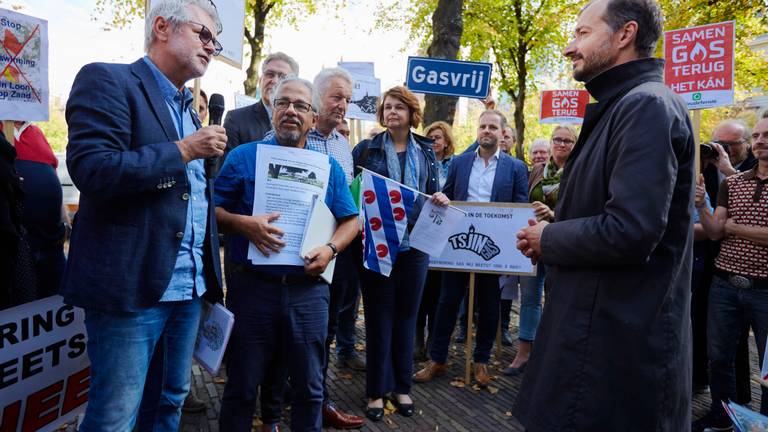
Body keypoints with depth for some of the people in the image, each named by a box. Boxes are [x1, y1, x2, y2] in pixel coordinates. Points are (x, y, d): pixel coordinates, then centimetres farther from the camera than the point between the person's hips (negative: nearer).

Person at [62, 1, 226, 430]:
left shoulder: (189, 109, 17)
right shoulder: (106, 81, -6)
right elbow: (92, 170, -20)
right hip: (132, 286, -7)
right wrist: (184, 151, -13)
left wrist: (212, 276, 17)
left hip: (188, 286, 8)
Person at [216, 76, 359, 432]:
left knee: (309, 386, 12)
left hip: (308, 289, 2)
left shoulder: (329, 166, 9)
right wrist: (243, 223, -18)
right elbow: (212, 210, 1)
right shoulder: (244, 156, 3)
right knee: (242, 385, 11)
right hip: (252, 285, -1)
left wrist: (330, 249, -9)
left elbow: (350, 221, 9)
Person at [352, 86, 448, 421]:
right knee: (378, 315, 4)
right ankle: (377, 389, 17)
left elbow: (433, 193, 13)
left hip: (415, 243, 3)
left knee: (406, 314, 10)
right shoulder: (365, 149, 2)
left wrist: (440, 199, -9)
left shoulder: (426, 152, 9)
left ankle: (401, 386, 24)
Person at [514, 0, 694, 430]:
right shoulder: (621, 107, 15)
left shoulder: (647, 105, -18)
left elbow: (629, 230, -29)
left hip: (619, 337, -10)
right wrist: (555, 233, 2)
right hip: (600, 323, 10)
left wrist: (549, 239, -12)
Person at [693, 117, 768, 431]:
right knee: (719, 358, 14)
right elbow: (714, 233, 1)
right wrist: (700, 206, -14)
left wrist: (733, 226, -8)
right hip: (725, 286, 4)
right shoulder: (731, 184, 7)